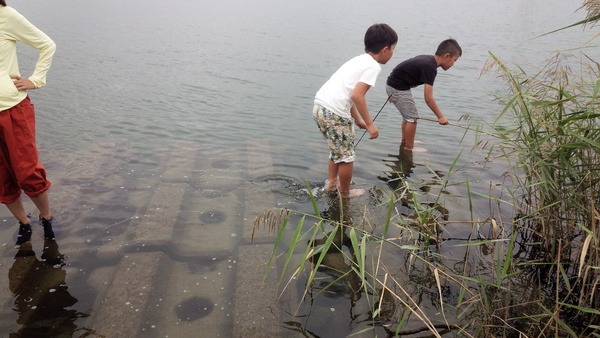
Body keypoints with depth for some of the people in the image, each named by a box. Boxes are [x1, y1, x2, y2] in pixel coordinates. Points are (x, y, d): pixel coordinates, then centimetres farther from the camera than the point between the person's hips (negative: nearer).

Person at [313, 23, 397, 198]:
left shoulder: (358, 60, 21)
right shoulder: (373, 66, -6)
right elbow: (357, 95, -18)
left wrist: (358, 120, 30)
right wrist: (370, 124, -12)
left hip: (320, 106, 9)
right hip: (335, 114, -9)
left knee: (337, 150, 28)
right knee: (346, 156, 9)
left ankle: (331, 183, 41)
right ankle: (345, 194, 26)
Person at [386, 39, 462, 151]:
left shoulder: (427, 59, 7)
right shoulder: (430, 67, -23)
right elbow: (428, 98, -26)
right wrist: (440, 116, -19)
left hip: (394, 85, 10)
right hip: (398, 88, -10)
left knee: (408, 115, 21)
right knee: (412, 117, -5)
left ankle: (404, 141, 34)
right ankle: (409, 147, 5)